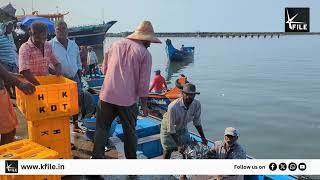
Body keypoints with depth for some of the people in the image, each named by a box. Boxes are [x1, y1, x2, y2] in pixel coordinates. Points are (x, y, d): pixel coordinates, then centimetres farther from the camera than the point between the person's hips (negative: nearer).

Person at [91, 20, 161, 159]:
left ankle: (97, 157, 14)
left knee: (101, 128, 13)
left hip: (107, 95, 2)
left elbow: (104, 69, 13)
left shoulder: (116, 44, 8)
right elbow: (143, 83, -6)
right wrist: (144, 104, 3)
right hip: (128, 99, -2)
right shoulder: (145, 54, -3)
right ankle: (131, 158, 27)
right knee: (130, 131, 15)